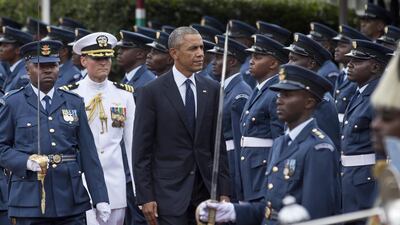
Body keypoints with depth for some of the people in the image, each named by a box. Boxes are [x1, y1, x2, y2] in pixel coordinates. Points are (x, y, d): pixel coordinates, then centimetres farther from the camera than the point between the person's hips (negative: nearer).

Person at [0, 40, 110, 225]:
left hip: (71, 202, 2)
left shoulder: (74, 103, 11)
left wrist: (100, 199, 1)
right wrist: (26, 162, -15)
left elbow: (88, 154, 7)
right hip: (30, 202, -2)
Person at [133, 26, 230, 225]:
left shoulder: (212, 90, 8)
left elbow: (219, 145, 10)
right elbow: (141, 150, -4)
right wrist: (145, 198, -9)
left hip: (206, 191, 4)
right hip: (169, 193, -4)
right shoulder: (152, 92, -4)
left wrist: (223, 191, 5)